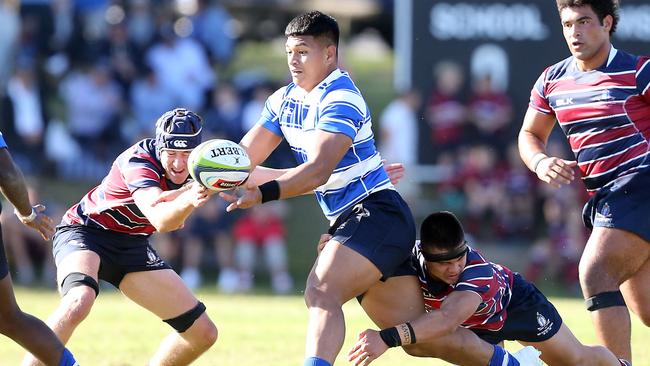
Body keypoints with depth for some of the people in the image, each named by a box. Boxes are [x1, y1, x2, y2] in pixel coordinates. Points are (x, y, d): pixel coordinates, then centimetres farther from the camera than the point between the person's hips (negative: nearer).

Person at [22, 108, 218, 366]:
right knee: (79, 302, -40)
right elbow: (160, 221, -41)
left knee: (203, 334, 2)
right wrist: (187, 201, -61)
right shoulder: (139, 161, -26)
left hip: (131, 246, 7)